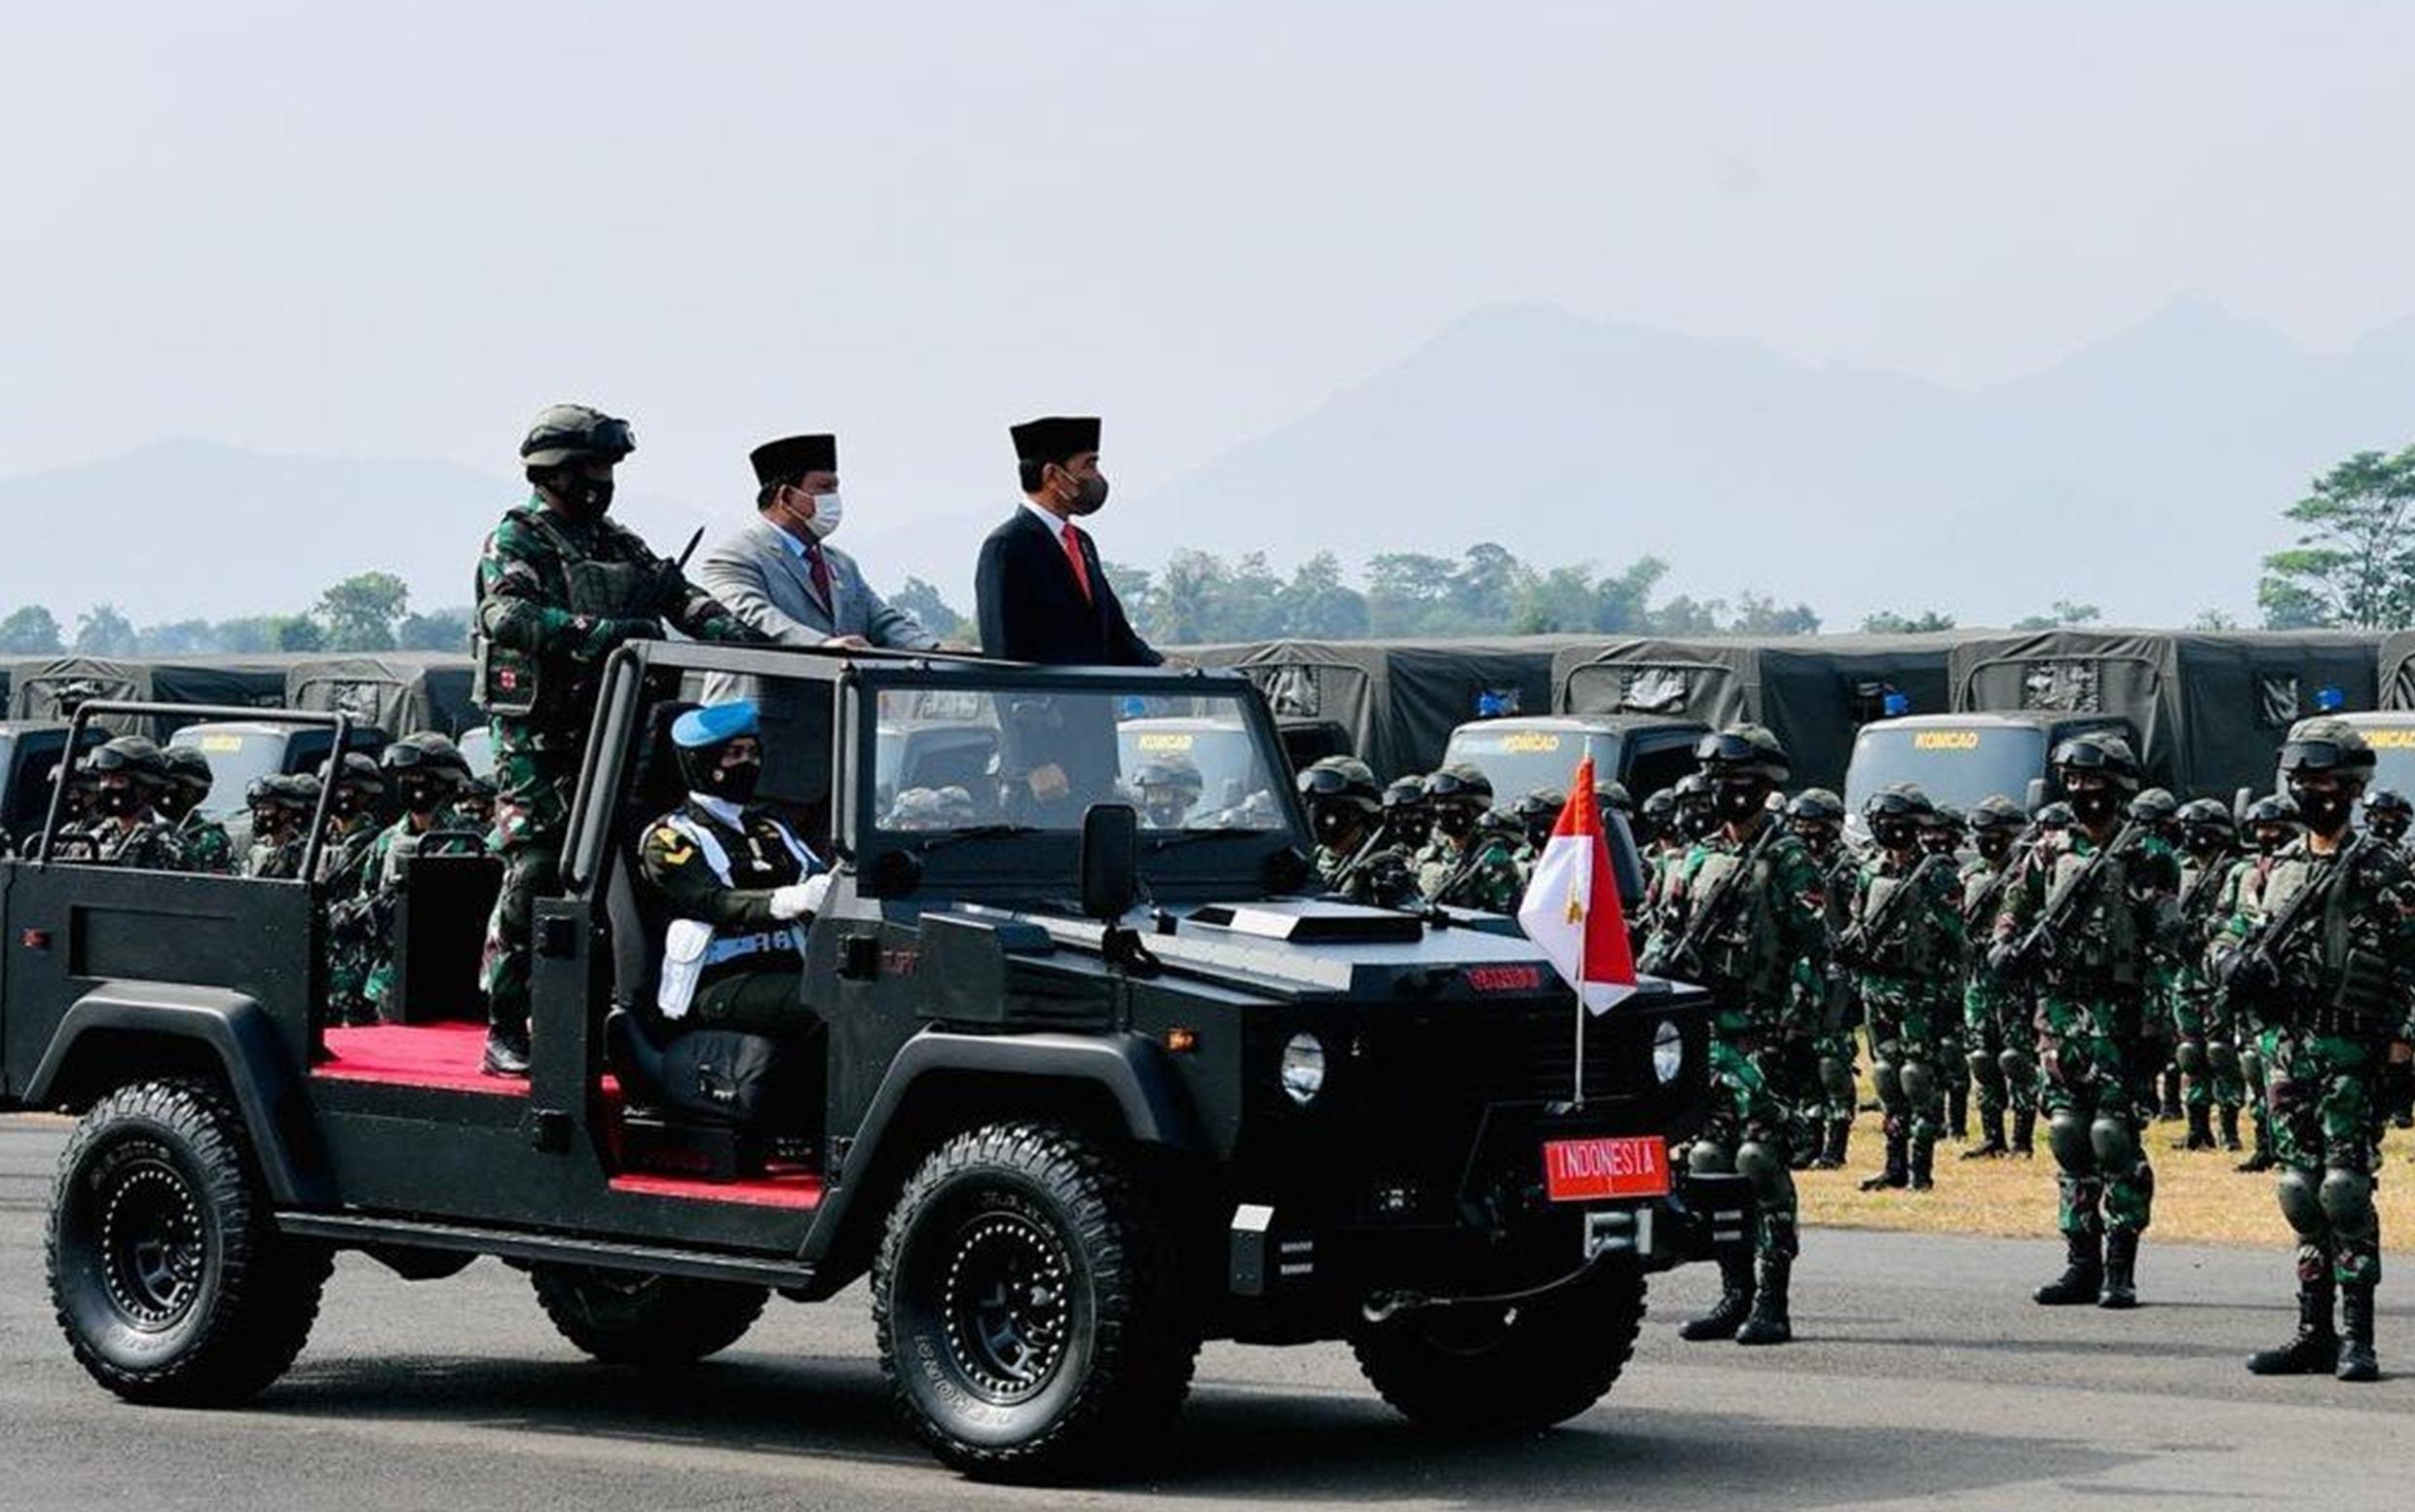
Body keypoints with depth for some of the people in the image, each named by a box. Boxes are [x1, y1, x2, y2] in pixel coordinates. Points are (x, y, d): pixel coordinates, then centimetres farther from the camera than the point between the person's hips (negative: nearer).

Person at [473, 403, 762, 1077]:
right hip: (538, 741, -7)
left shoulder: (618, 546, 18)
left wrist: (737, 634, -9)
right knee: (532, 879, -10)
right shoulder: (517, 540, -4)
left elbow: (679, 595, 11)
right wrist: (603, 633, -30)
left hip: (608, 736, 7)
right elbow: (508, 615, -22)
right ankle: (504, 1031, -7)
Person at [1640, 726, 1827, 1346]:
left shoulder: (1788, 862, -4)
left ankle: (1771, 1302, -8)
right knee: (1712, 1164, 7)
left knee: (1762, 1165, -9)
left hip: (1759, 1032, -7)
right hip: (1703, 1030, 7)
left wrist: (1788, 1024, -18)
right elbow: (1663, 939, 19)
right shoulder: (1700, 859, 16)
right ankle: (1735, 1295, 14)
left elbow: (1813, 950, -9)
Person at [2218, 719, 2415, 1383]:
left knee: (2345, 1188, -10)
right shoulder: (2279, 866, 16)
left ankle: (2357, 1337, -7)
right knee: (2302, 1190, 7)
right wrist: (2239, 966, -3)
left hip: (2349, 1050, -6)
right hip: (2285, 1047, 6)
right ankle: (2314, 1332, 13)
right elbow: (2235, 944, 20)